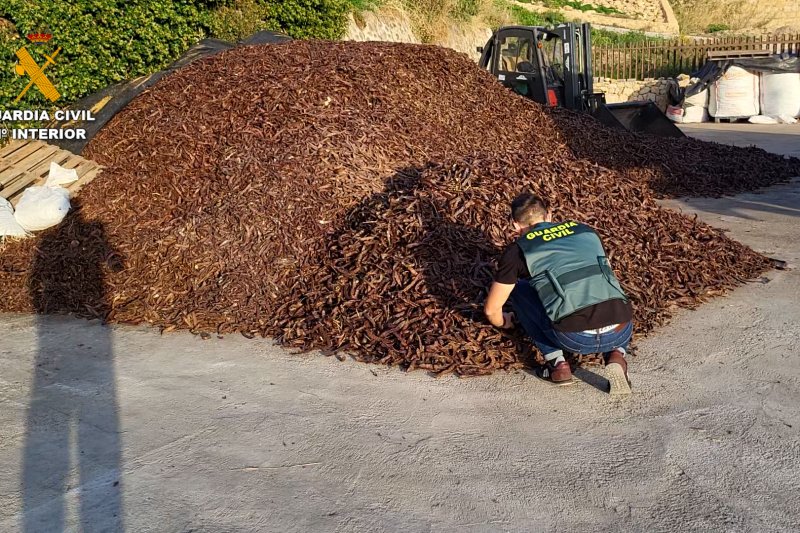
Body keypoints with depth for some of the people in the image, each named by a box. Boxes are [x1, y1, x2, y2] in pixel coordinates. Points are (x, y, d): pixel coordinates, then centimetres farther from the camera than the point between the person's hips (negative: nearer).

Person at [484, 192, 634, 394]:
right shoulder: (585, 231, 24)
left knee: (519, 289, 21)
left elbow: (491, 308, 20)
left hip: (576, 338, -3)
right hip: (621, 333, 4)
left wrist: (504, 322, 45)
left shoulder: (518, 250, 12)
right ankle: (616, 355, 11)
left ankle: (557, 363, 12)